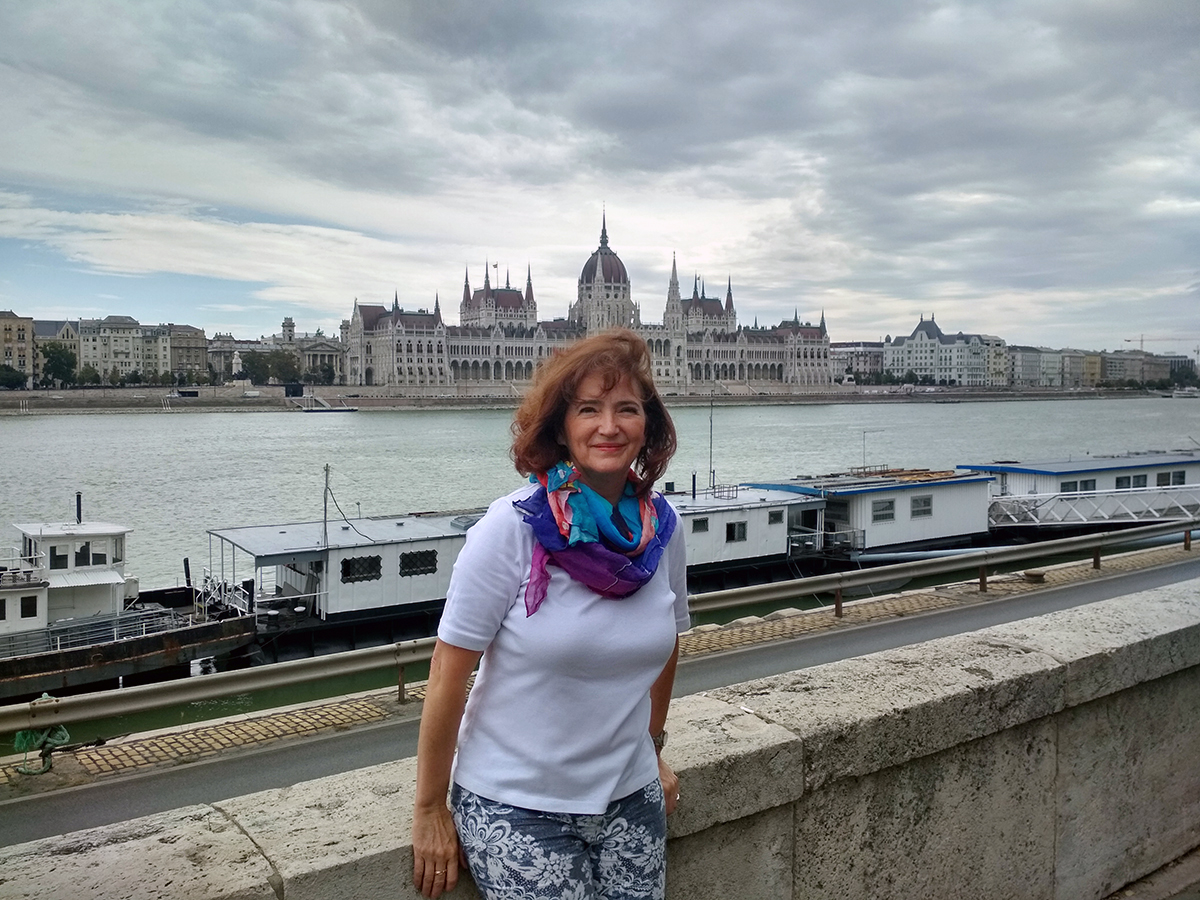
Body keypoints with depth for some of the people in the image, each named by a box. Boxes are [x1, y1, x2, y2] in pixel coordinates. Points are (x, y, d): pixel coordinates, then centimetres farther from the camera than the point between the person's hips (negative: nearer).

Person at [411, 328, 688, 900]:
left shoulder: (663, 528, -3)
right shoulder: (511, 529, -16)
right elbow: (448, 674, -13)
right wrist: (429, 811, -8)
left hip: (630, 799, 4)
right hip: (515, 808, -4)